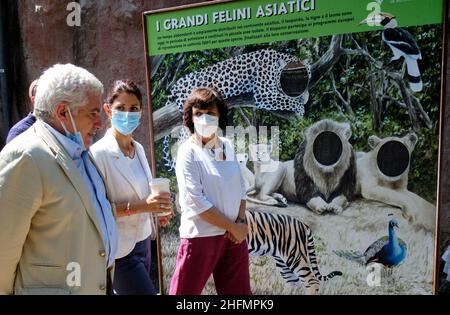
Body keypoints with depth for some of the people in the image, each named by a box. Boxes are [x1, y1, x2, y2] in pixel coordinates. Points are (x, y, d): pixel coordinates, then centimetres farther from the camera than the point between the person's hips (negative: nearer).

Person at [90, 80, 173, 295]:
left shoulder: (139, 149, 5)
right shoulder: (99, 152, -17)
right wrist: (140, 206, -27)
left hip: (143, 242, 7)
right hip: (120, 250, -7)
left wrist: (156, 205, -1)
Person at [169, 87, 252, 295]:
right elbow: (196, 202, -17)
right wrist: (232, 227, -12)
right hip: (201, 236, -5)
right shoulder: (188, 152, -12)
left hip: (234, 235, 6)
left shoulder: (227, 146, 5)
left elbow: (240, 187, 9)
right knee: (187, 290, 7)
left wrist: (241, 222, -5)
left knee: (239, 290, 17)